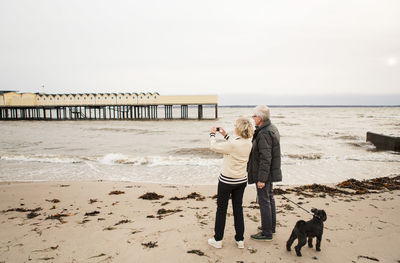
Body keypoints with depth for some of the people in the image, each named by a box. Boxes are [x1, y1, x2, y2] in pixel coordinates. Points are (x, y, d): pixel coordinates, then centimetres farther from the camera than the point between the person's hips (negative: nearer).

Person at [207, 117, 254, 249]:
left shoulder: (232, 144, -26)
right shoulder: (248, 143, -4)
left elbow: (213, 146, -13)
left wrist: (212, 134, 4)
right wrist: (225, 135, 19)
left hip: (227, 180, -6)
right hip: (241, 180, 6)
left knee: (221, 208, 9)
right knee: (238, 208, 16)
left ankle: (217, 239, 21)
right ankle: (240, 240, 24)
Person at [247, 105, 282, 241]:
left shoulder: (264, 134, -25)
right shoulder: (272, 128, 8)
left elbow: (265, 158, -27)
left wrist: (261, 179, -23)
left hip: (264, 173, -10)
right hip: (270, 171, 10)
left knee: (264, 201, -1)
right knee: (269, 197, 20)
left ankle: (266, 233, 10)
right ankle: (271, 226, 36)